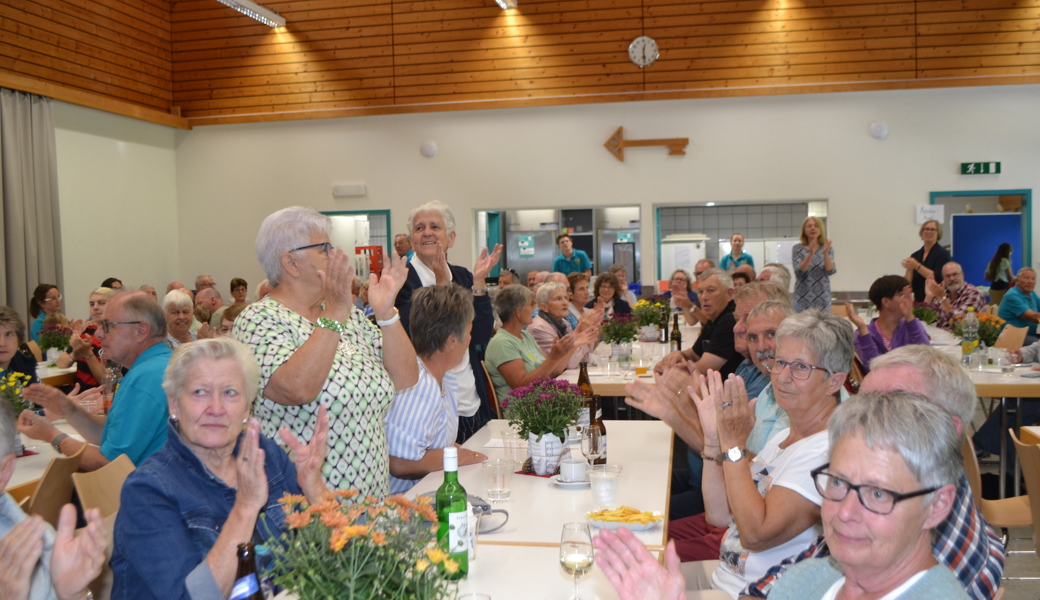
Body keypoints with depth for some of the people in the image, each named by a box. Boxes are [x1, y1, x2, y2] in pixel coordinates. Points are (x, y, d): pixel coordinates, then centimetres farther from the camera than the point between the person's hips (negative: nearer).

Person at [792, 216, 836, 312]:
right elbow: (799, 271, -10)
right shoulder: (798, 249, 3)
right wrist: (810, 254, -23)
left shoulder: (827, 249, 6)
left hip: (822, 297, 1)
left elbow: (830, 271, -6)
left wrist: (825, 253, -21)